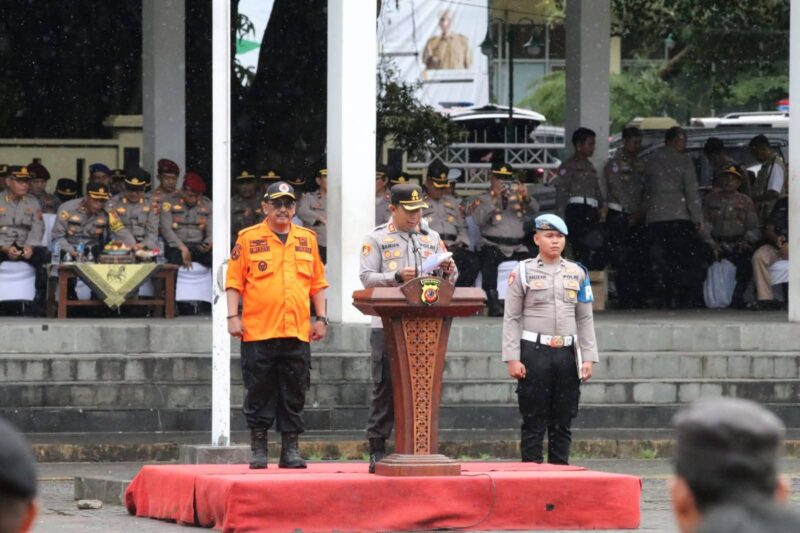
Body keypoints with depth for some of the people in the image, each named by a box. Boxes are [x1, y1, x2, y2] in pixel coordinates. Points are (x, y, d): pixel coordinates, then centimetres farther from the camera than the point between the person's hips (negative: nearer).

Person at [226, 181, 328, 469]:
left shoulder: (307, 239, 14)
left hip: (297, 333, 3)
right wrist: (233, 316, -7)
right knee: (259, 394, 1)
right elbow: (234, 281, 2)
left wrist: (321, 318, 9)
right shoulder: (248, 239, 4)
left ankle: (290, 449, 8)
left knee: (294, 395, 3)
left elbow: (317, 282, 17)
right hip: (258, 332, -3)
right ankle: (258, 449, 7)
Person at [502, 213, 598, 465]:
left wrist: (588, 358, 6)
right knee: (534, 420, -2)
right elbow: (511, 318, -1)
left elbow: (585, 319, 13)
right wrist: (513, 358, -8)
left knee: (563, 422, 6)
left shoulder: (577, 274, 11)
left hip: (567, 353, 3)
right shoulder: (523, 272, 1)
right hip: (534, 352, -3)